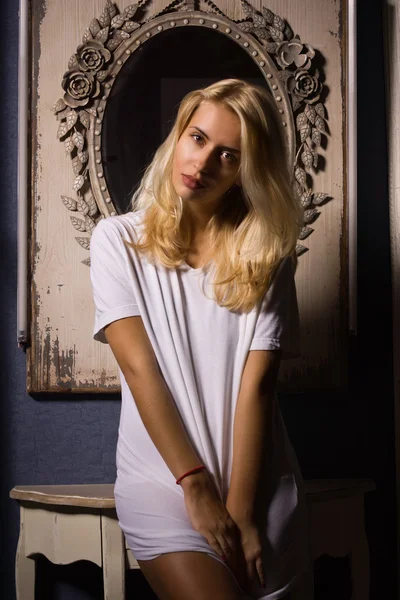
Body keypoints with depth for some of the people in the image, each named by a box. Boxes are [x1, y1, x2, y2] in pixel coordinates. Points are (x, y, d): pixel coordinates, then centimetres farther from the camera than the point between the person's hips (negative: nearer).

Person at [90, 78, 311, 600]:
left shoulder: (266, 253, 2)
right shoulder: (119, 239, 0)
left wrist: (241, 511, -13)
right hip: (160, 476, -2)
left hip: (259, 481, 2)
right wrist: (197, 486, -14)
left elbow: (256, 384, -7)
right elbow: (138, 366, -8)